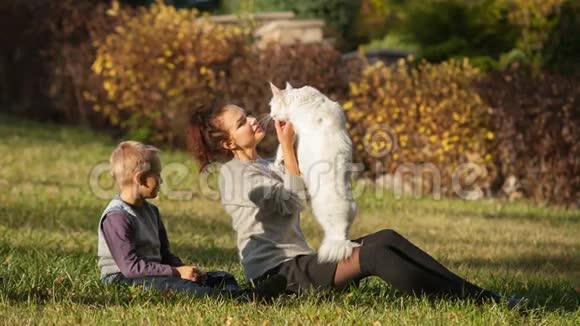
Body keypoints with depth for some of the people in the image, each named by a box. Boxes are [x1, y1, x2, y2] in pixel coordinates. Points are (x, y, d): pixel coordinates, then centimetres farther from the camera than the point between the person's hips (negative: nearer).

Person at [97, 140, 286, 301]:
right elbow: (130, 266, -24)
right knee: (171, 284, -37)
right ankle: (238, 298, -56)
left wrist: (182, 269, -4)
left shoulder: (150, 211, 15)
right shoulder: (116, 217, -16)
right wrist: (176, 272, -23)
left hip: (153, 273, 10)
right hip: (122, 279, -10)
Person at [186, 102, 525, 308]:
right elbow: (294, 201, -16)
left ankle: (481, 295, -19)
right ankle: (479, 300, -31)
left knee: (386, 238, -9)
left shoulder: (264, 164, 21)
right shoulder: (234, 174, -8)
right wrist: (288, 147, -18)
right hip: (276, 275, -9)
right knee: (374, 255, -26)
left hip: (300, 263, 9)